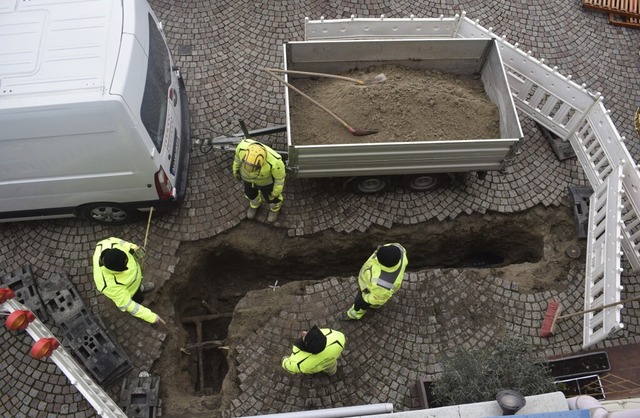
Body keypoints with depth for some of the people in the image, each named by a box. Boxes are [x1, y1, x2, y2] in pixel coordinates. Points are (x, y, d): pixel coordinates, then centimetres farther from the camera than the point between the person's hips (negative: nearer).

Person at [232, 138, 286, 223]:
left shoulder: (274, 161, -44)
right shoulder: (244, 146, -37)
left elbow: (280, 176, -22)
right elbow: (239, 153, -11)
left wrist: (276, 192, -7)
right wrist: (236, 169, 4)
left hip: (267, 179, -2)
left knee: (270, 197, 25)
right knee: (250, 192, 29)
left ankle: (275, 206, 60)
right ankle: (256, 203, 63)